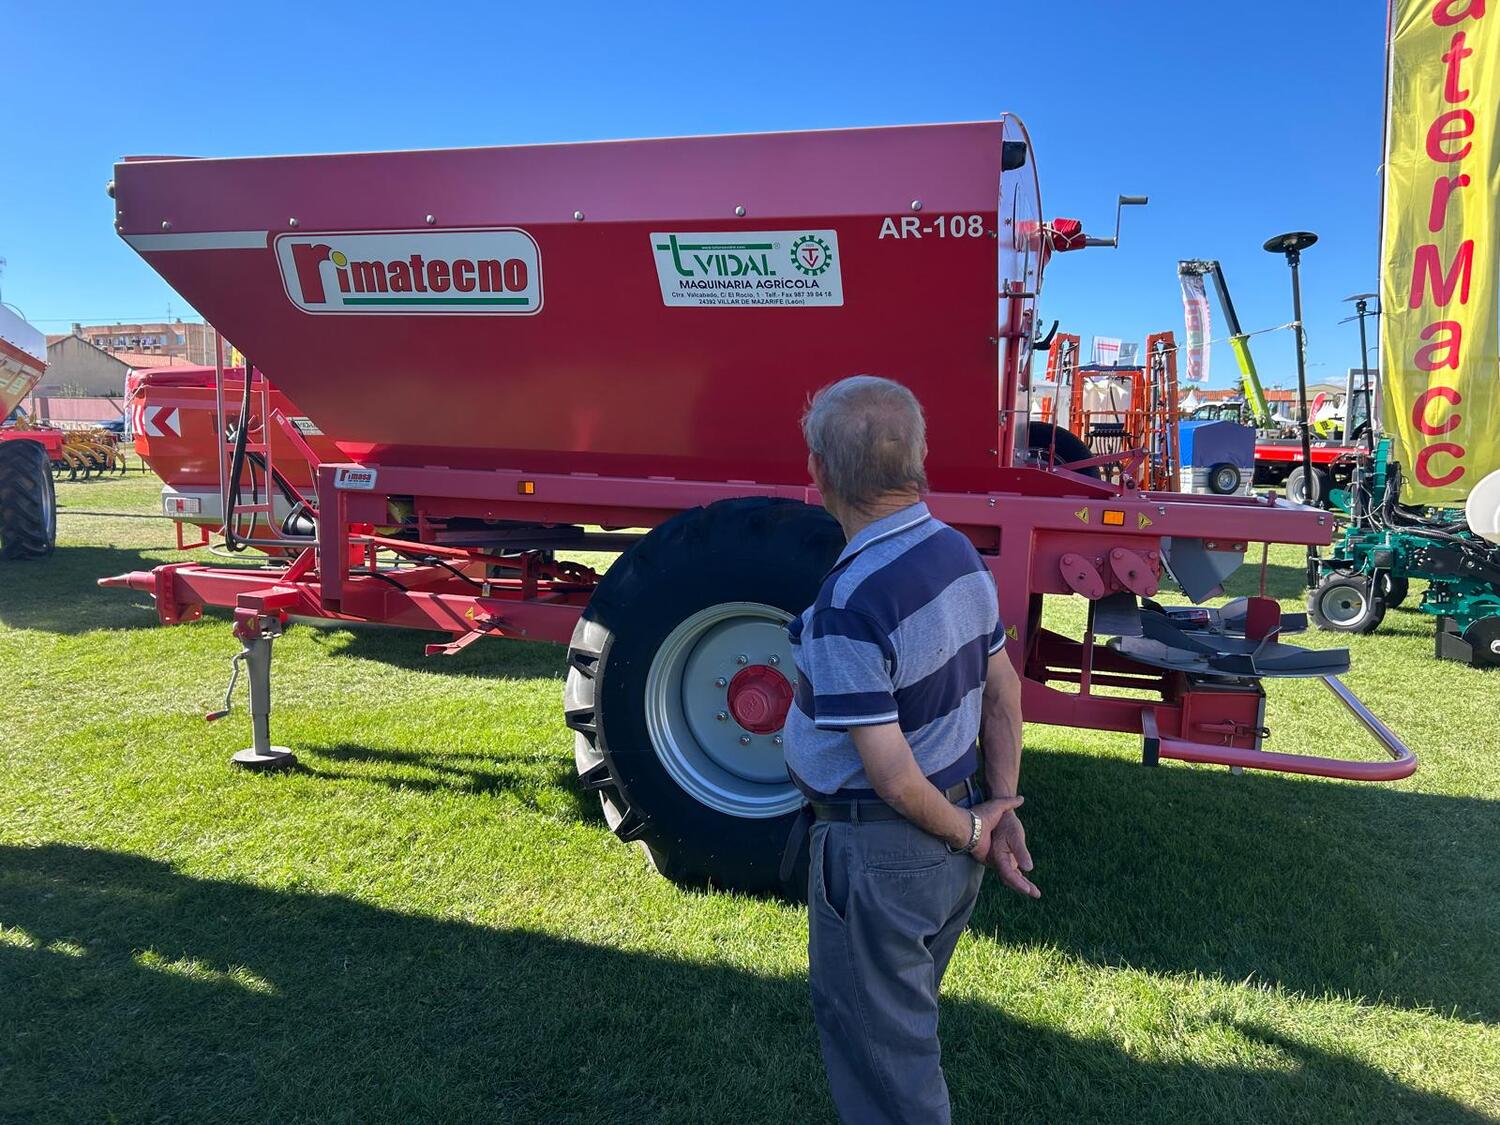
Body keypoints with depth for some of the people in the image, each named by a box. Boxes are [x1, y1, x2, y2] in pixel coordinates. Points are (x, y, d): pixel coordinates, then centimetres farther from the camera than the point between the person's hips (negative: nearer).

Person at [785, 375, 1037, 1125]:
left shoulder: (849, 602, -28)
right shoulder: (957, 550, -3)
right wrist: (999, 811, 8)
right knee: (905, 1022, 29)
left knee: (876, 1046, 15)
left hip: (881, 853, -8)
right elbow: (1004, 693, 5)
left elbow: (892, 776, -25)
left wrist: (970, 831, -9)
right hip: (948, 842, 8)